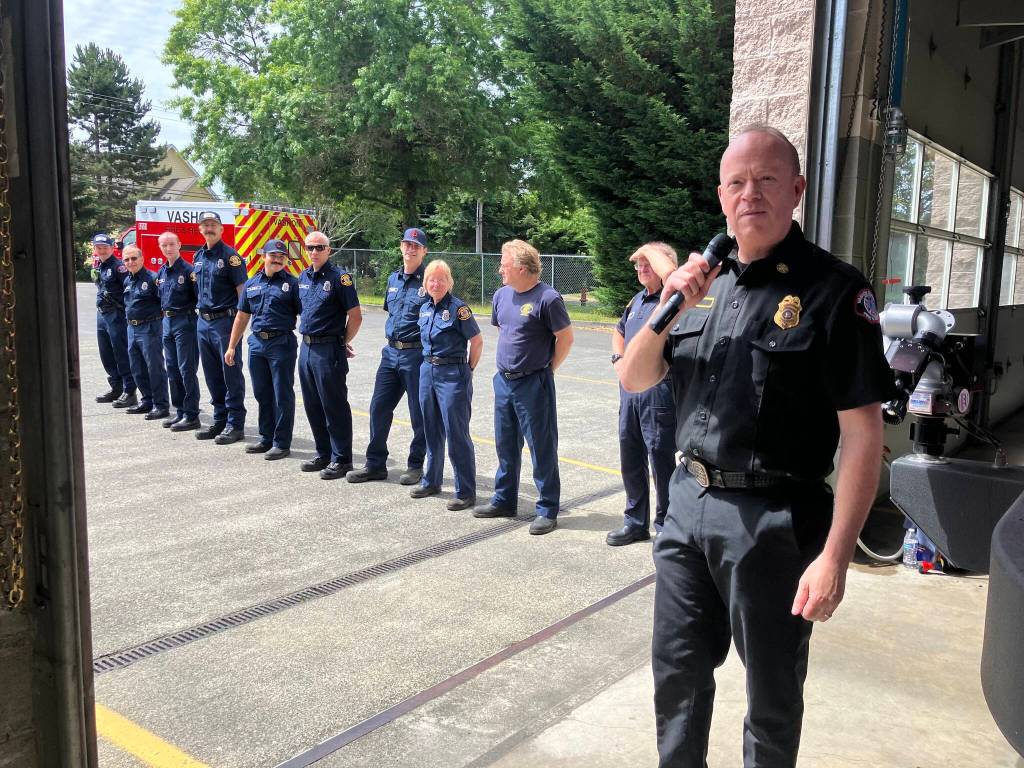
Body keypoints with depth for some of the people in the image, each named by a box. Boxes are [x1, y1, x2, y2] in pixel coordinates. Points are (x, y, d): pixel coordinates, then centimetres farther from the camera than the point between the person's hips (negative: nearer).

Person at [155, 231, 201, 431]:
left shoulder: (188, 270, -10)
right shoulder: (161, 272, 12)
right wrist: (164, 315, 17)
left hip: (184, 322, -8)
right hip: (167, 322, 8)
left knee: (187, 370, -6)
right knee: (172, 369, 12)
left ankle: (192, 416, -1)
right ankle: (180, 411, 21)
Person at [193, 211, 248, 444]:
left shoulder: (230, 256, -8)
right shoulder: (199, 256, 14)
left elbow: (242, 291, -11)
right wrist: (202, 313, 16)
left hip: (225, 321, -8)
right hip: (204, 321, 8)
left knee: (231, 374, -3)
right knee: (212, 374, 13)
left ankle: (236, 424, 3)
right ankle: (219, 420, 23)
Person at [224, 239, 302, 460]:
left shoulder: (291, 283, -1)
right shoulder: (252, 284, 13)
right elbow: (242, 316, 16)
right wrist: (231, 347, 14)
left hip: (281, 344, -5)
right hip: (257, 343, 5)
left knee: (283, 395, 0)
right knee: (262, 394, 12)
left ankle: (282, 443, 7)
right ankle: (266, 439, 24)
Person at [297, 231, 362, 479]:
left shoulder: (339, 277, -10)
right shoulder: (303, 277, 12)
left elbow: (355, 317, -11)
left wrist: (342, 342, -2)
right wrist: (308, 340, 15)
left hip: (329, 350, -8)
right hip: (307, 347, 8)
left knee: (335, 407, -2)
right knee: (312, 406, 14)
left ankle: (341, 459, 7)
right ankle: (323, 454, 26)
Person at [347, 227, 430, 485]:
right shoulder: (393, 278, 12)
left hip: (417, 354, -7)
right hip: (391, 352, 7)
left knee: (419, 413, 4)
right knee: (378, 407, 8)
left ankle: (416, 465, 18)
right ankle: (376, 464, 20)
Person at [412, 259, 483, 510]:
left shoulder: (458, 308, -12)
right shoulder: (425, 309, 9)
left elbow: (477, 341, -8)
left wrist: (467, 370, -2)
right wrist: (431, 363, 15)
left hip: (453, 374, -7)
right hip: (428, 371, 7)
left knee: (456, 433, -5)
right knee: (432, 431, 17)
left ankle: (466, 492, 3)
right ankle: (431, 482, 31)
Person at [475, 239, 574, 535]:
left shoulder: (547, 298, -15)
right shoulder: (502, 295, 7)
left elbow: (566, 337, -11)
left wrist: (548, 368, -5)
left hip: (533, 384, -7)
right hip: (503, 380, 8)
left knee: (542, 448, 1)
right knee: (506, 445, 17)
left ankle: (547, 510, 10)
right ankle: (504, 501, 30)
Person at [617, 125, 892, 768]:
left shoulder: (833, 290, -11)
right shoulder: (704, 280, 8)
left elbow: (863, 436, -13)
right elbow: (634, 379, 7)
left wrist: (835, 556, -18)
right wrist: (668, 309, -10)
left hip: (773, 519, -5)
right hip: (688, 502, 5)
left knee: (772, 693, 13)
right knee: (678, 672, 18)